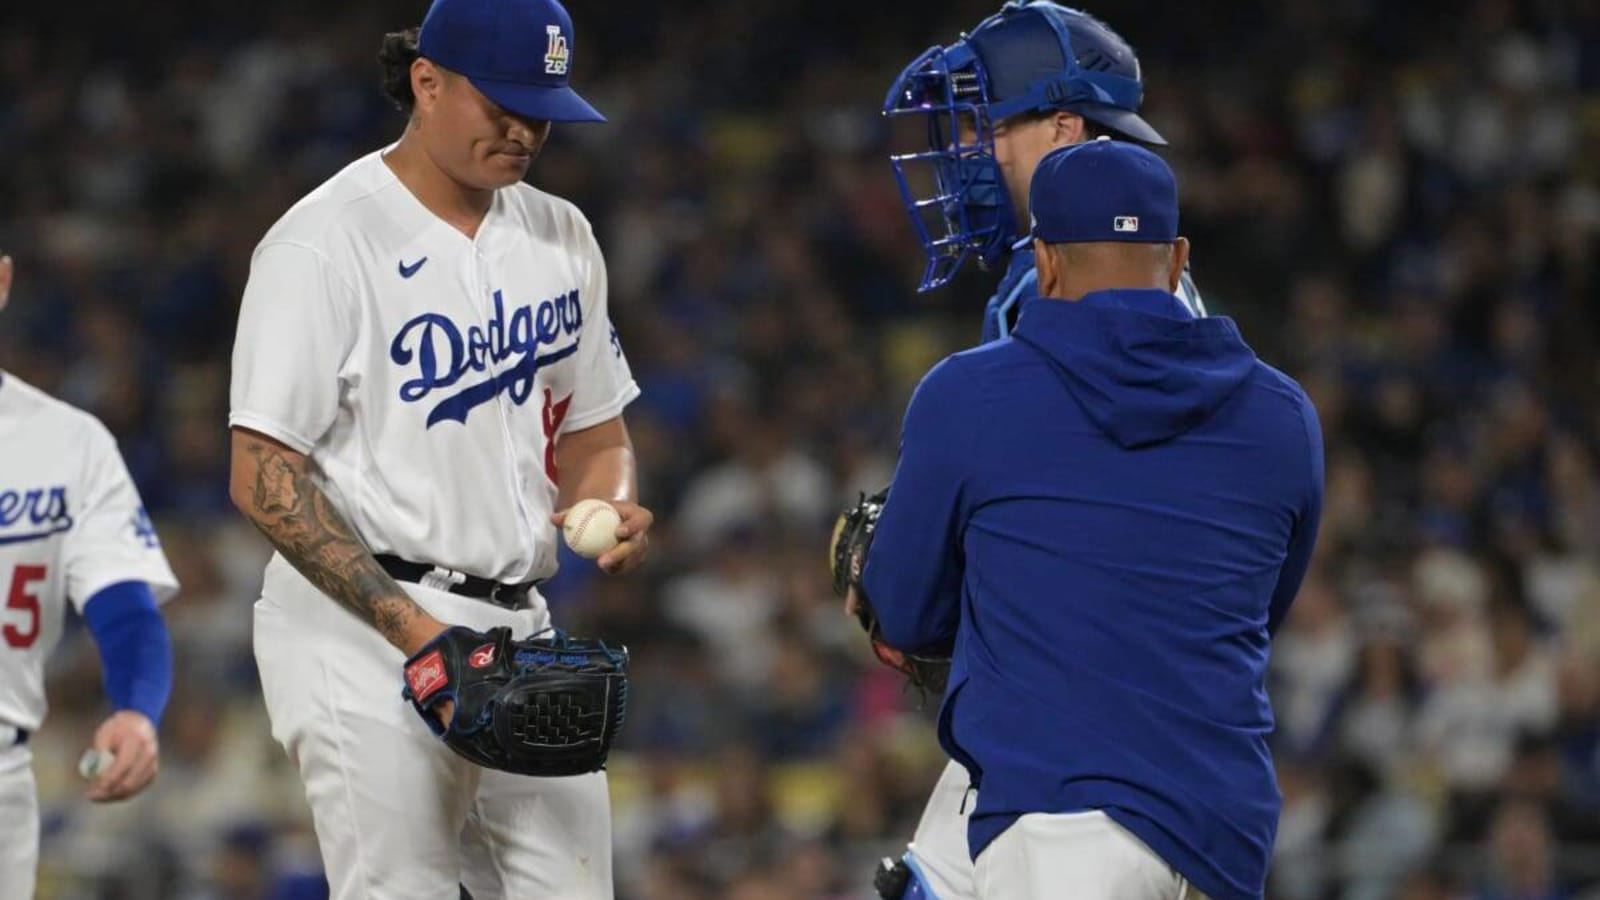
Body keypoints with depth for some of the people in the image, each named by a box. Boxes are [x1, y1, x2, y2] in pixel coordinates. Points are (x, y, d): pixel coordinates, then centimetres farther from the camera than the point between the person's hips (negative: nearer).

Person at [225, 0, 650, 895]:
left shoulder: (561, 237, 13)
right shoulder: (326, 243, -10)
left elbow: (595, 424, 23)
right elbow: (264, 476, -14)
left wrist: (611, 505, -1)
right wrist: (408, 625, -21)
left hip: (523, 629, 7)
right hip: (362, 637, -7)